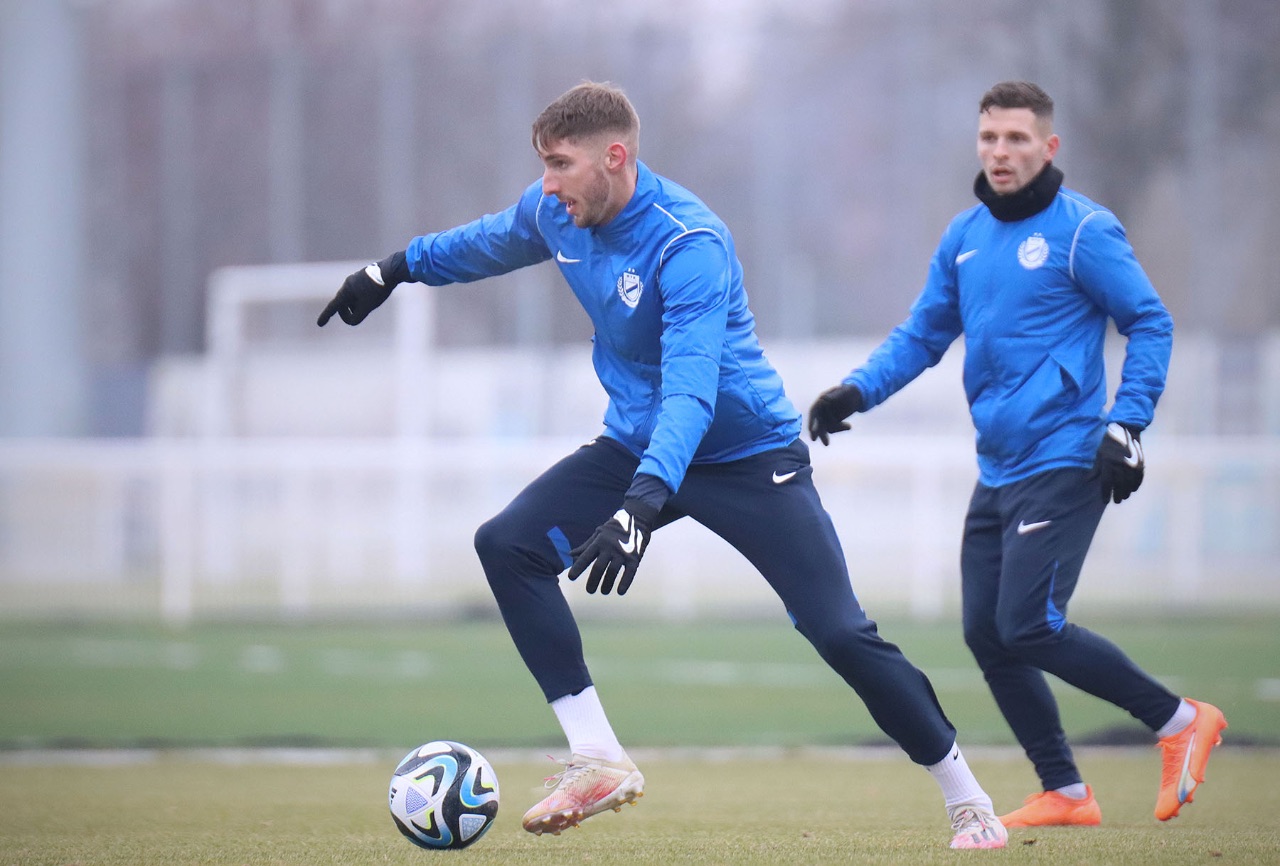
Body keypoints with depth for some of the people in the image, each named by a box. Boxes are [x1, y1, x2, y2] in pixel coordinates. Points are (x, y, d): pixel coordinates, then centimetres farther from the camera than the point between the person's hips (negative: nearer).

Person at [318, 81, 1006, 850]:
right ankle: (599, 761, -13)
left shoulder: (689, 245, -30)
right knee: (507, 543, -13)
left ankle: (968, 800, 2)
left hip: (747, 452, -7)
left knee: (841, 634, -14)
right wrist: (398, 269, 28)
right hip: (639, 445, 7)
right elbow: (491, 241, 19)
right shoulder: (556, 212, -8)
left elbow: (690, 390, -41)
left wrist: (643, 505, -54)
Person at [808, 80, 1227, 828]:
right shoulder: (965, 237, 12)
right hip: (998, 472, 8)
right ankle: (1065, 794, 14)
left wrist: (1126, 428, -15)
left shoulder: (1083, 230, -8)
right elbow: (923, 335, 18)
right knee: (987, 634, 4)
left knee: (1028, 626, -15)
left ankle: (1180, 721, -2)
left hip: (1063, 465, -8)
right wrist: (857, 391, 3)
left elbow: (1151, 325, -6)